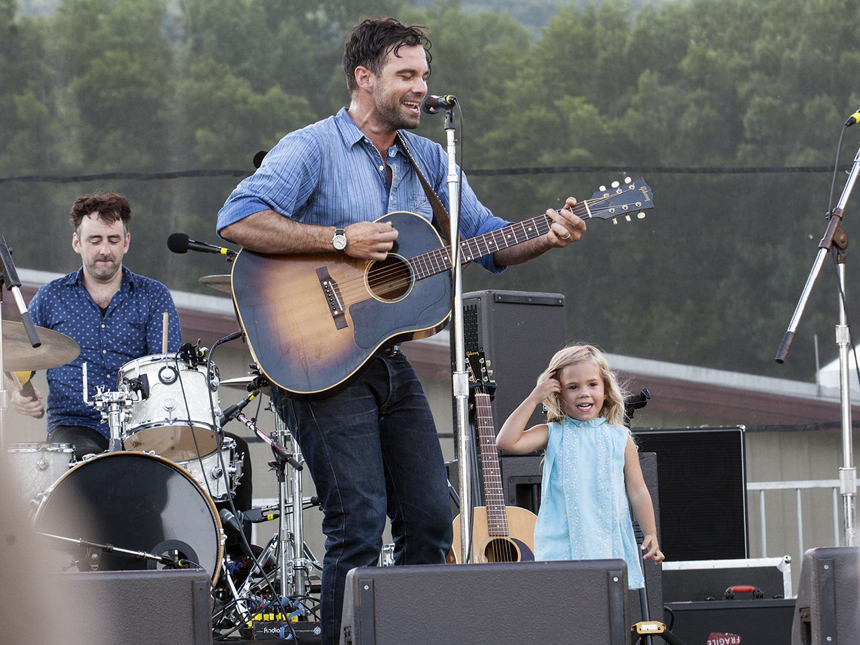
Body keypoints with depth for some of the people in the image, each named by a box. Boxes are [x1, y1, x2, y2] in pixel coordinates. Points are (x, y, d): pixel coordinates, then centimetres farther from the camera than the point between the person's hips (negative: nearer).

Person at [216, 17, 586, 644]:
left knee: (431, 520, 5)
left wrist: (546, 238, -7)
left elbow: (486, 238, 13)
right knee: (360, 521, -13)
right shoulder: (312, 149, -9)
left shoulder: (427, 159, 13)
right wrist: (340, 240, -23)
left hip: (391, 362, 7)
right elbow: (237, 220, -21)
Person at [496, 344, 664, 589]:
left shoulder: (618, 438, 7)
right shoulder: (553, 436, 4)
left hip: (611, 545, 1)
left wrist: (651, 535, 2)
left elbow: (637, 491, 10)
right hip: (563, 542, -1)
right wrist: (534, 399, -7)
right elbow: (506, 441, -10)